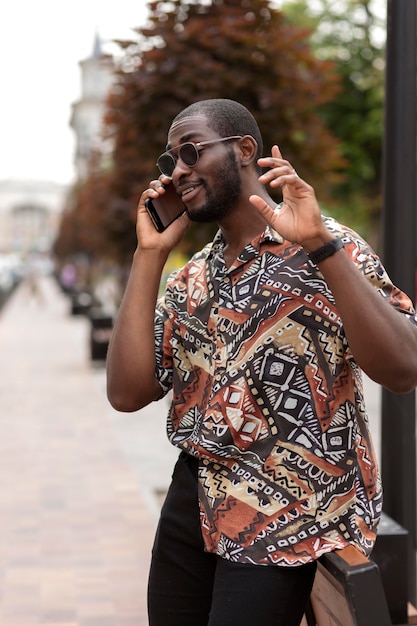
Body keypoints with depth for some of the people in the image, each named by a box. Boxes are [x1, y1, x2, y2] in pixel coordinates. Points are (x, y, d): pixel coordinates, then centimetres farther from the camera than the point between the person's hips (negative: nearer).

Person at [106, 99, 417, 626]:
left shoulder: (327, 251, -7)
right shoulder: (191, 278, 10)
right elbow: (127, 394, -2)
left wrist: (320, 242, -28)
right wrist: (148, 255, -4)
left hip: (285, 520, -6)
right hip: (191, 501, 6)